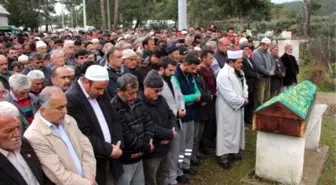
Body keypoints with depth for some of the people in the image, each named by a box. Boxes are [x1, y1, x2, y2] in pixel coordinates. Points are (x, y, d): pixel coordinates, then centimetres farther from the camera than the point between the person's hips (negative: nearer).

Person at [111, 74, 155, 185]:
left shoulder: (137, 102, 4)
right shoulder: (114, 109, -23)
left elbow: (148, 122, 7)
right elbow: (127, 137, -23)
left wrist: (147, 142, -8)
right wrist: (146, 148, -10)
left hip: (139, 157, 7)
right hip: (125, 161, -7)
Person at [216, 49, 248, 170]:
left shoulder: (239, 72, 6)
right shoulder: (223, 75, -24)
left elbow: (244, 85, 15)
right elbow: (230, 96, -26)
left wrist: (245, 97, -5)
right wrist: (243, 101, -14)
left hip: (238, 106, 9)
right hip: (227, 109, -9)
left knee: (237, 129, 19)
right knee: (227, 131, 0)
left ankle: (234, 151, 35)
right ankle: (223, 156, 11)